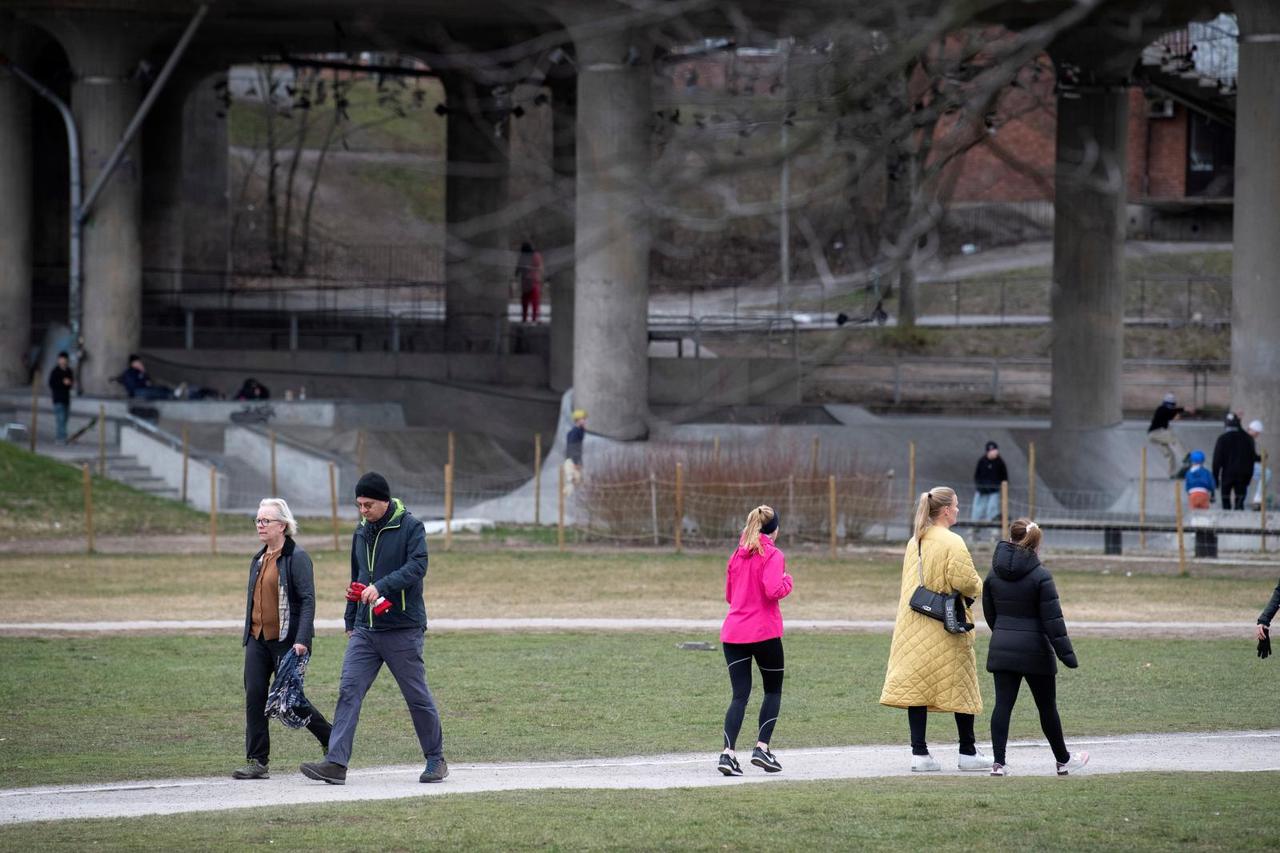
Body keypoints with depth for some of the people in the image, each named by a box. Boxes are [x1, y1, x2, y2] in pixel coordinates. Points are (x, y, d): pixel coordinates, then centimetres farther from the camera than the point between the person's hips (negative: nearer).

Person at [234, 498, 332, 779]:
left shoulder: (296, 558, -10)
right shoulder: (258, 560, 15)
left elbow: (307, 600, -16)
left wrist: (301, 640, -24)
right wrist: (247, 635, 19)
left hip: (285, 640, -7)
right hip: (258, 640, 7)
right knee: (254, 698, -2)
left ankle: (332, 742, 18)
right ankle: (257, 762, 0)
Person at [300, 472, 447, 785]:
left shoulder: (410, 527, -7)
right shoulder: (362, 531, 13)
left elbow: (417, 566, -20)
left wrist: (381, 586, -30)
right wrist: (351, 622, 19)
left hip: (403, 629, -6)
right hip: (365, 629, 6)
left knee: (417, 696, 4)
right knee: (349, 691, -7)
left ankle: (436, 760, 20)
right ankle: (336, 763, -12)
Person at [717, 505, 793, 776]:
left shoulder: (737, 555, 13)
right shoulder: (772, 555, -6)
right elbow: (773, 590, -20)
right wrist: (787, 581, -1)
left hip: (733, 632, 5)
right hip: (764, 632, -5)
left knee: (740, 694, 1)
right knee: (773, 690, 13)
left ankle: (728, 753, -15)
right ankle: (762, 747, 2)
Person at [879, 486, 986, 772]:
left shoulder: (914, 542, 10)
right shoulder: (952, 543, -13)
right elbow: (964, 580, -20)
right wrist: (976, 588, 2)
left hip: (914, 626, 6)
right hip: (946, 626, -6)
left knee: (916, 685, 4)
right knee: (960, 686, 6)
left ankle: (919, 752, -1)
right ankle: (968, 753, 13)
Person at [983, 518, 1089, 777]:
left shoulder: (994, 575, 3)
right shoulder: (1040, 576, -12)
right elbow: (1052, 618, -13)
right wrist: (1065, 652, -10)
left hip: (1002, 648, 4)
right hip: (1034, 649, -4)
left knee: (1003, 704, 1)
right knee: (1047, 707, 9)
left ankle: (998, 762, -7)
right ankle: (1063, 760, 23)